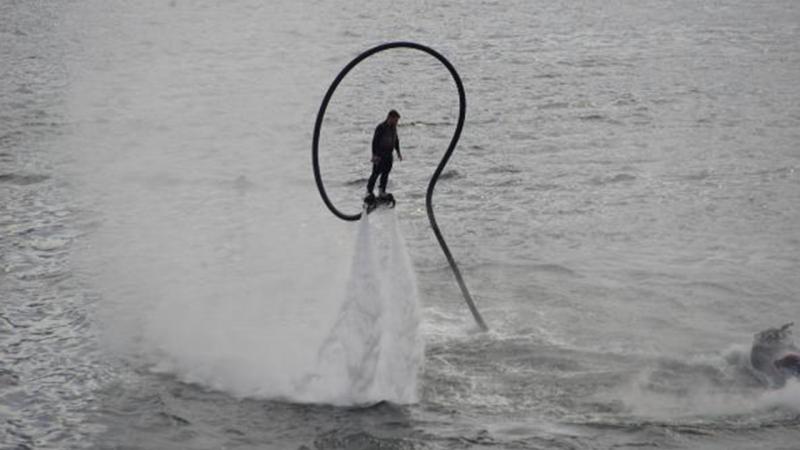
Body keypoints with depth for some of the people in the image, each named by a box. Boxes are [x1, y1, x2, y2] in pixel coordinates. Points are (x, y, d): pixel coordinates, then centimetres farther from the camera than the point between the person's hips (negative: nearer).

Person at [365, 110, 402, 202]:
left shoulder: (393, 128, 9)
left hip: (388, 155, 7)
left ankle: (382, 192, 15)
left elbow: (396, 140, 22)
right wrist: (375, 155, -21)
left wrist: (398, 152, 20)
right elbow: (375, 141, -17)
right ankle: (369, 192, -8)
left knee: (386, 173, 9)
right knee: (376, 173, -10)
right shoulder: (381, 127, -15)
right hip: (379, 155, -7)